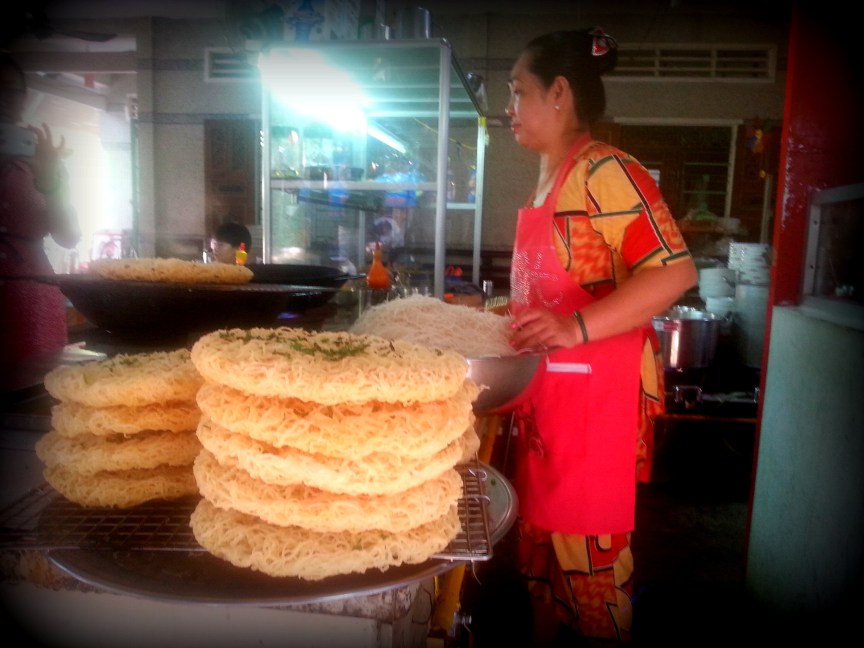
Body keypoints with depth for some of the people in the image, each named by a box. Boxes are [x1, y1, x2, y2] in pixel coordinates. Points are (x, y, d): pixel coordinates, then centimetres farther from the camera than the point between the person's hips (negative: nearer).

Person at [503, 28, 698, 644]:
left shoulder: (604, 171, -13)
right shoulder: (549, 180, 15)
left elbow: (675, 271, -22)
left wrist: (576, 327, -31)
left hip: (598, 392, -9)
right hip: (549, 390, 9)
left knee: (587, 546, 3)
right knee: (541, 537, 17)